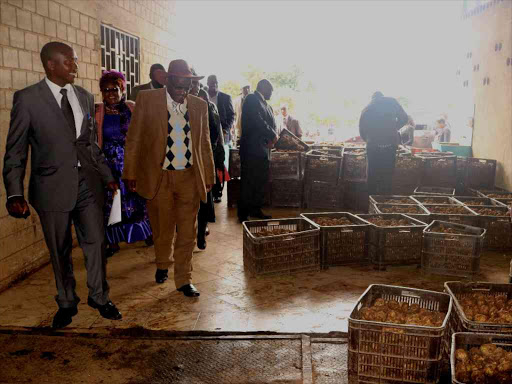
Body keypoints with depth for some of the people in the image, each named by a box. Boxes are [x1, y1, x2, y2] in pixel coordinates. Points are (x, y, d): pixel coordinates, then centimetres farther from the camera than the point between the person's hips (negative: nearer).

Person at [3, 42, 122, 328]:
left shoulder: (86, 97, 7)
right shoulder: (27, 99, -5)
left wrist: (107, 176, 12)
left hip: (88, 183, 3)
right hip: (53, 187, -3)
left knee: (96, 242, 8)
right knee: (60, 251, 10)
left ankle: (99, 297, 29)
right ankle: (67, 303, 31)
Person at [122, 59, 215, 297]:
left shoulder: (200, 106, 5)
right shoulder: (147, 100, -4)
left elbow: (204, 144, 11)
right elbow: (134, 139, -1)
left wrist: (209, 177, 12)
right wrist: (130, 173, -3)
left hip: (190, 178, 2)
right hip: (159, 177, -2)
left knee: (187, 233, 6)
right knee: (162, 230, 12)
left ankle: (183, 280, 20)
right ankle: (162, 265, 40)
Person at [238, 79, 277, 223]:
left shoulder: (266, 105, 19)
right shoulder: (252, 99, -8)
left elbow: (272, 124, 14)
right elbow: (258, 121, -19)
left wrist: (272, 137, -7)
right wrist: (273, 135, -10)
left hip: (263, 150, 9)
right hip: (251, 150, -9)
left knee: (261, 182, 11)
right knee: (248, 183, -3)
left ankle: (256, 210, 21)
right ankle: (243, 215, 3)